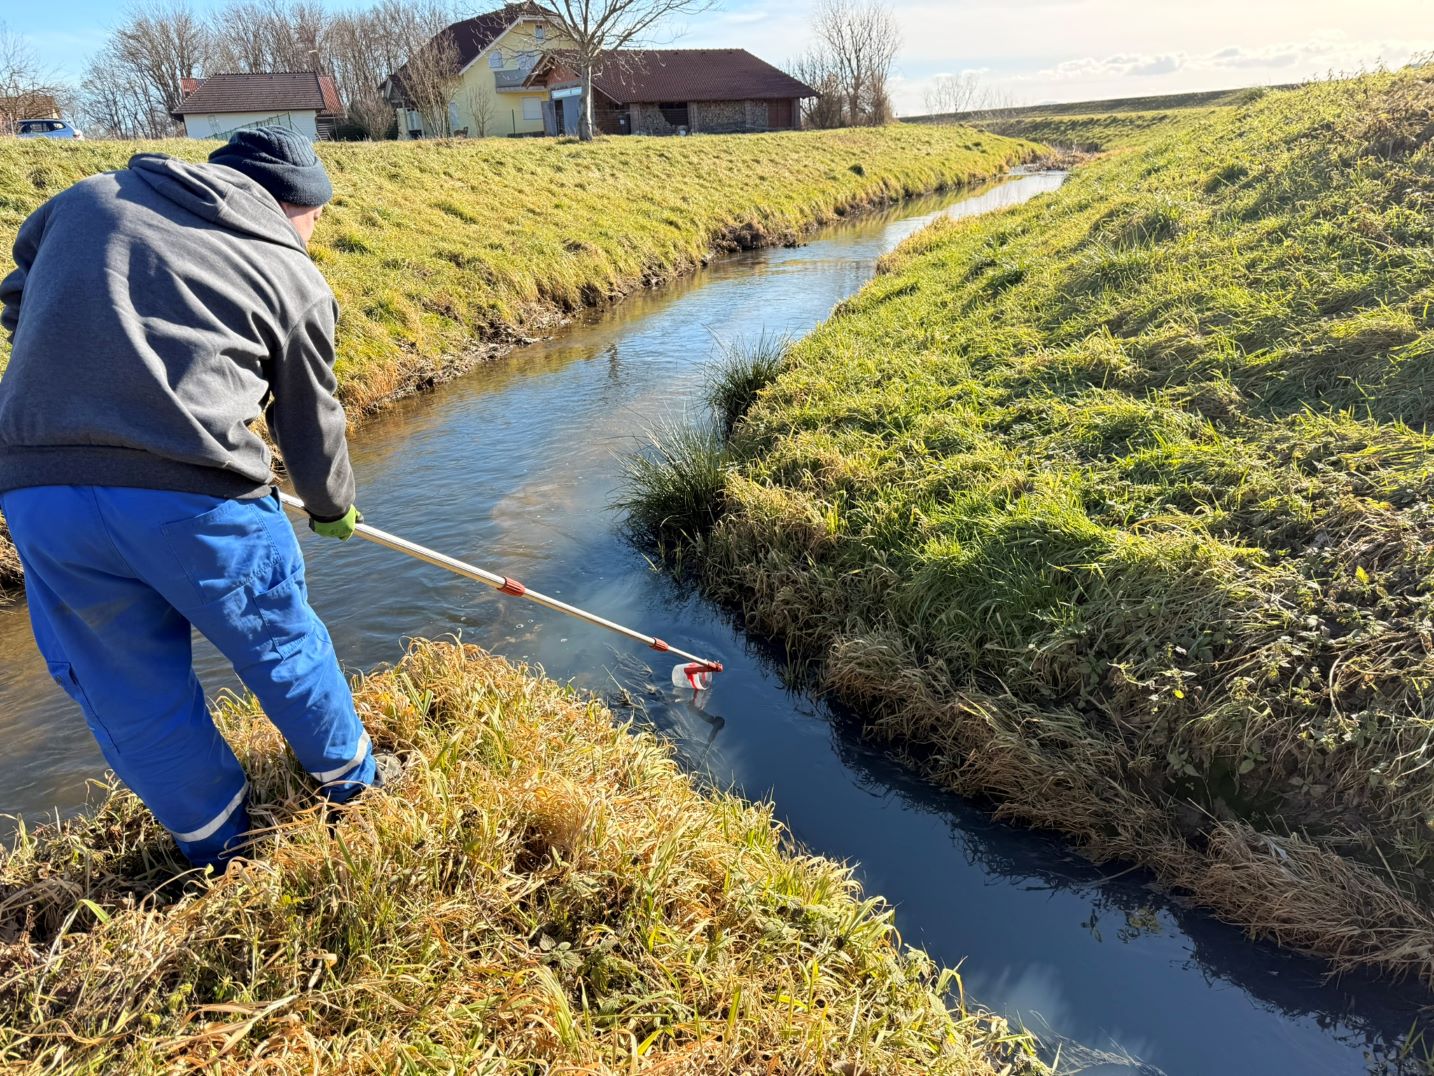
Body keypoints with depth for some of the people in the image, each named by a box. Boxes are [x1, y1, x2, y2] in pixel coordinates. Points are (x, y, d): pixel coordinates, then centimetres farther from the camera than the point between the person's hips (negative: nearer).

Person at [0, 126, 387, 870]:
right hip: (192, 492, -3)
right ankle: (351, 782, 40)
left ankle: (217, 846, 36)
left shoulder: (85, 200, 19)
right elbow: (310, 422, 15)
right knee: (279, 646, 19)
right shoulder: (293, 276, 8)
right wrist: (333, 508, 32)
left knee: (128, 686, 18)